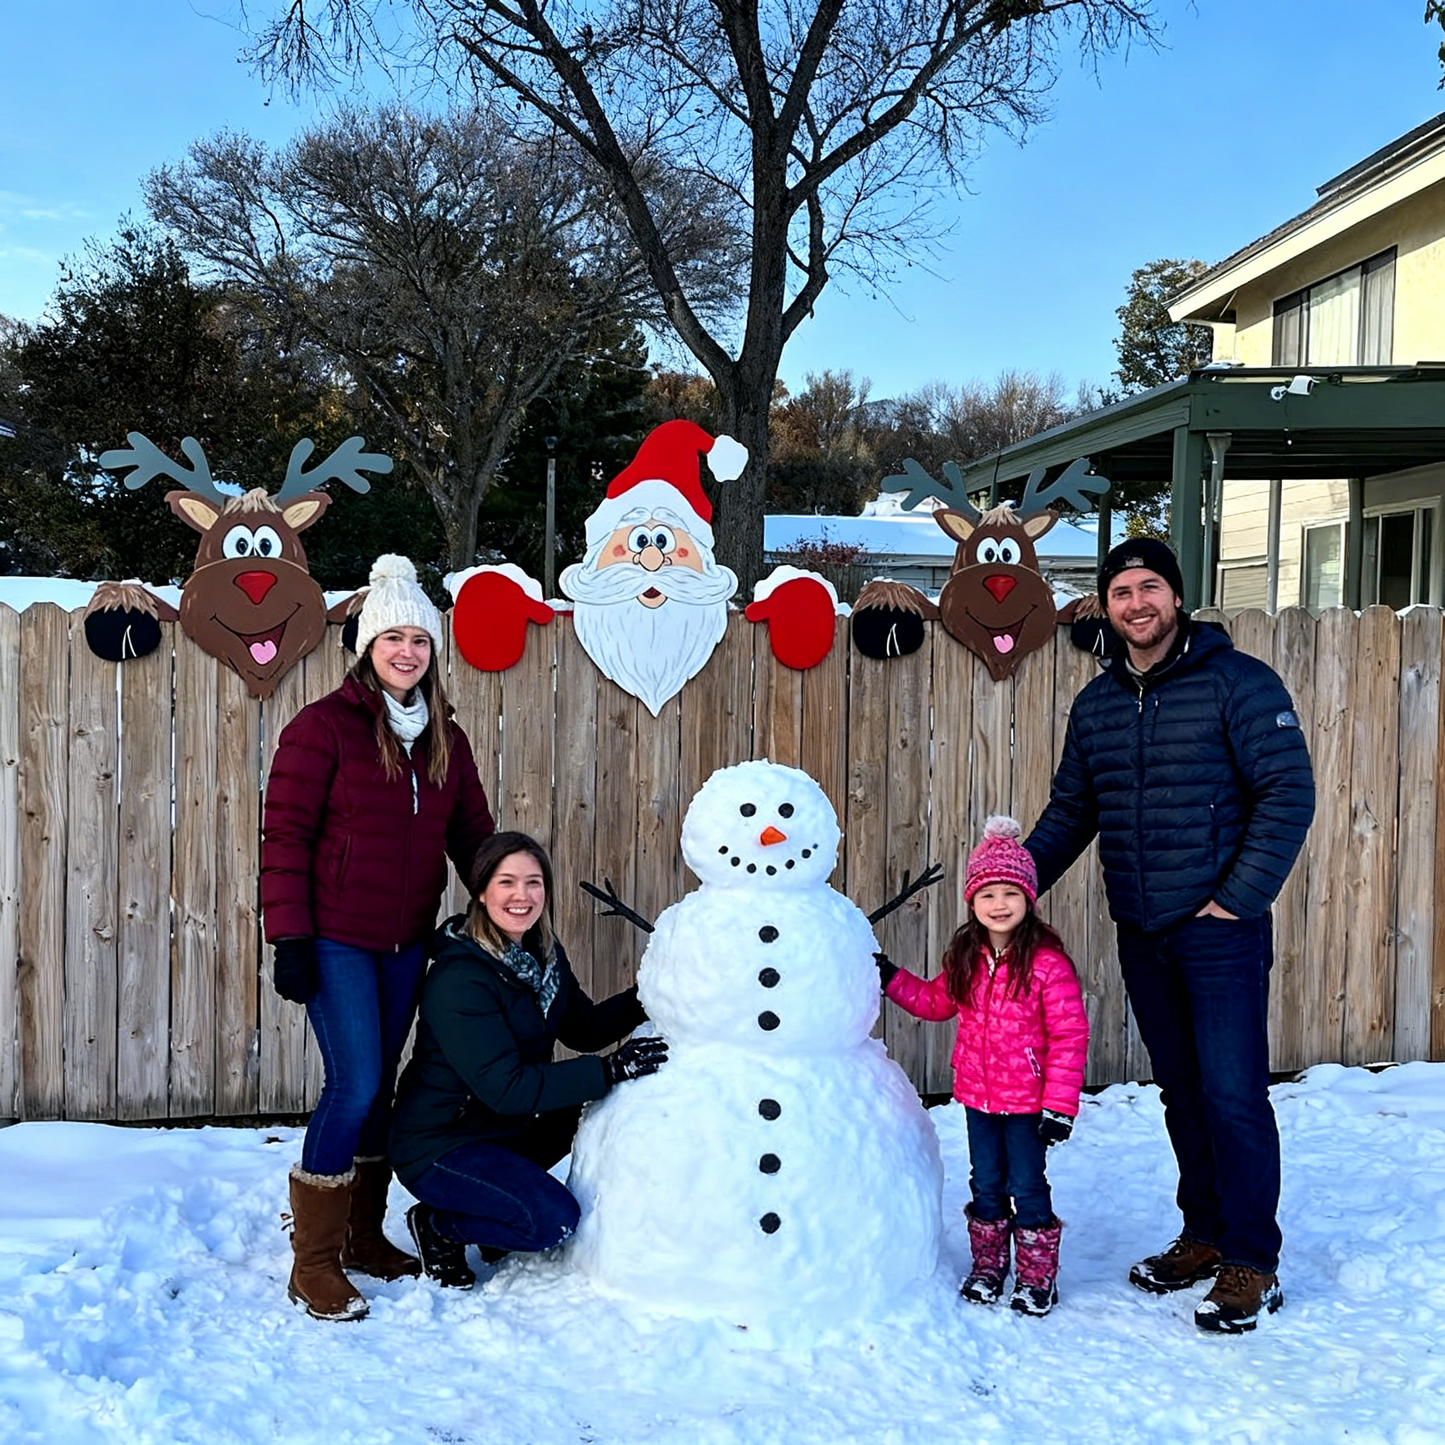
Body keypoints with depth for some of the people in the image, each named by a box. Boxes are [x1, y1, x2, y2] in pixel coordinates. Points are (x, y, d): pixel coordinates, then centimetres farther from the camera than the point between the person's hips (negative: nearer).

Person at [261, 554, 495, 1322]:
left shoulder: (445, 739, 9)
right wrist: (290, 938, -15)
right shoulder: (324, 726, -9)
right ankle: (314, 1263, 4)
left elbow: (473, 834, 14)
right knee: (355, 1086, -9)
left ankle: (364, 1237, 28)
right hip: (336, 940, -6)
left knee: (378, 1087, 14)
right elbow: (284, 836, -11)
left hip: (406, 942, 6)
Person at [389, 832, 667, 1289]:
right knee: (553, 1220, -25)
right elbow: (506, 1088, -29)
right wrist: (611, 1071, -31)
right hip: (438, 1144, -9)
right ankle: (436, 1226, 2)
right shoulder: (459, 980, -25)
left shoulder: (544, 954, 0)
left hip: (507, 1128, 9)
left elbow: (584, 1028, 9)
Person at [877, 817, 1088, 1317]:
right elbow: (935, 1001, 19)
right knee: (985, 1186, 17)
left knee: (1026, 1187, 6)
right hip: (978, 1096, 5)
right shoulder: (965, 959, 1)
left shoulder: (1047, 962, -18)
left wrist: (1060, 1104, -17)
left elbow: (1070, 1035, -16)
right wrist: (891, 978, 9)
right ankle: (987, 1266, 33)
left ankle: (1037, 1276, 23)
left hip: (1027, 1101, -5)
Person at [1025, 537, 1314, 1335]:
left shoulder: (1237, 682, -8)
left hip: (1219, 932, -5)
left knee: (1232, 1092, -3)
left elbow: (1289, 794, -10)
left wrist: (1239, 896, -15)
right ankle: (1204, 1234, 27)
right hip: (1140, 936, 6)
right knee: (1181, 1090, 14)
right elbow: (1071, 810, 17)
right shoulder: (1096, 703, 10)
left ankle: (1252, 1263, 9)